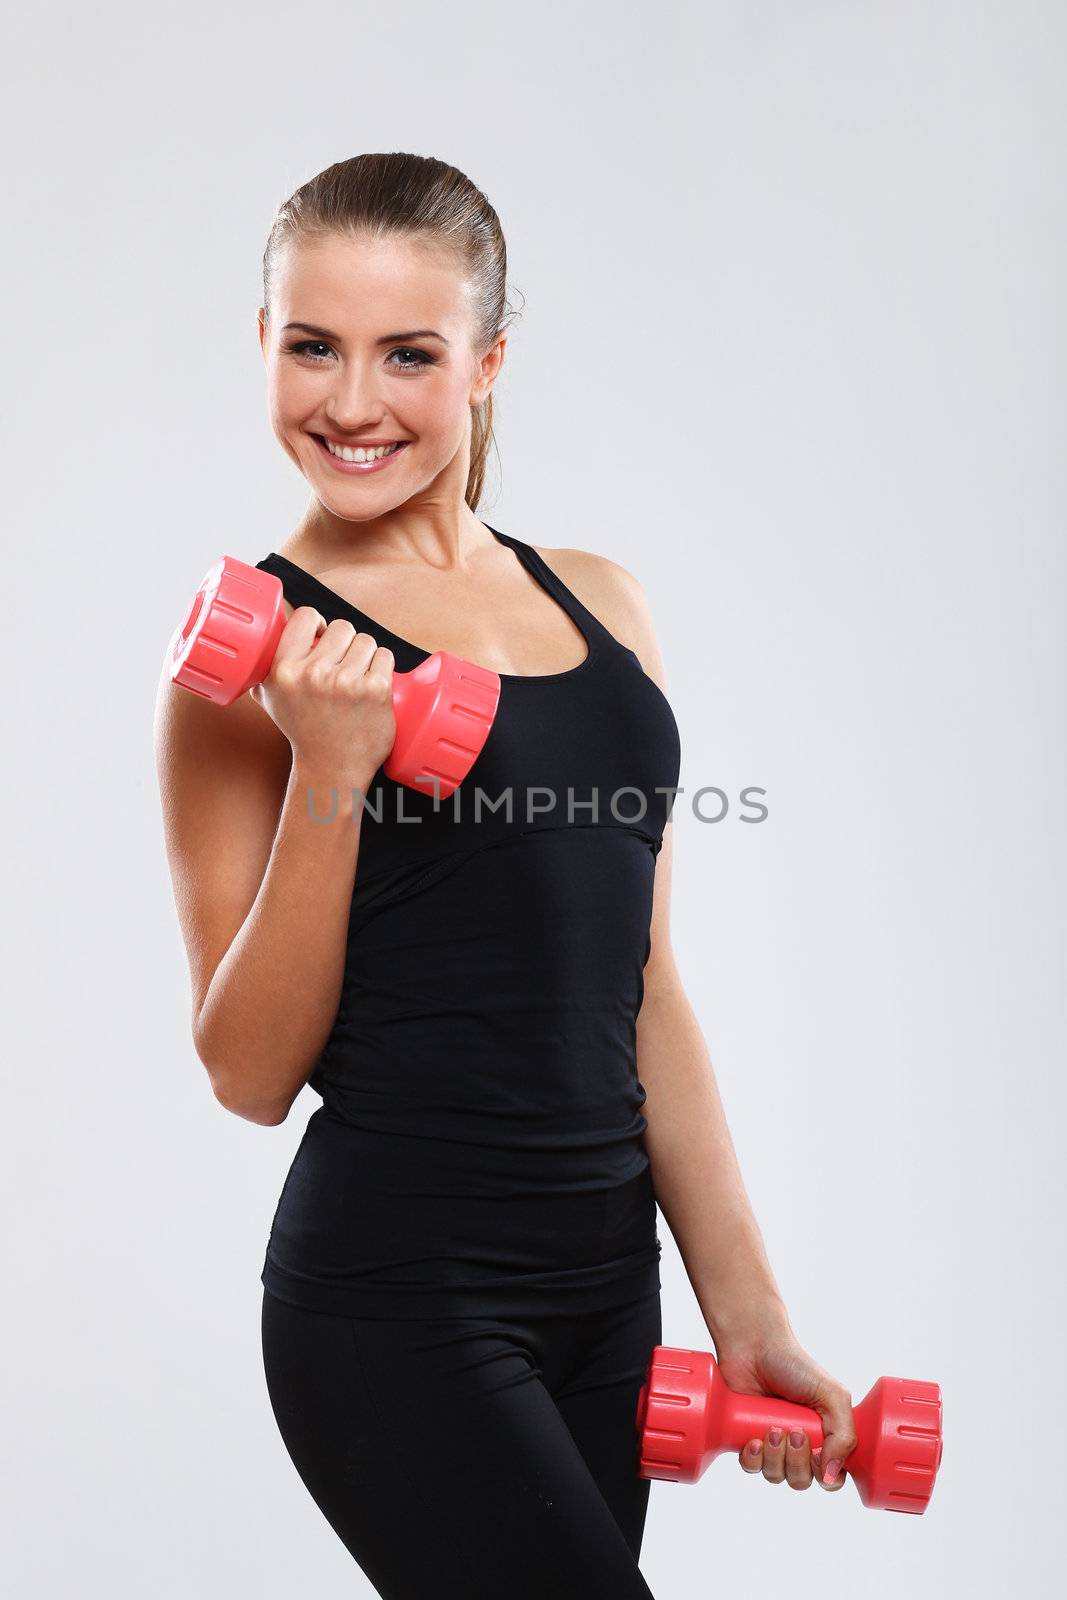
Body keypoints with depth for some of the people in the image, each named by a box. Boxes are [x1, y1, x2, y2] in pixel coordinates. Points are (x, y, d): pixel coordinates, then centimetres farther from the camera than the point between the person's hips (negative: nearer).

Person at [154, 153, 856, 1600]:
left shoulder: (600, 603, 8)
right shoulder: (256, 642, -7)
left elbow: (643, 989, 12)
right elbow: (251, 1074, -8)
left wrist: (746, 1312, 11)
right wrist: (328, 771, -20)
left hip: (607, 1282, 6)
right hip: (400, 1300, -5)